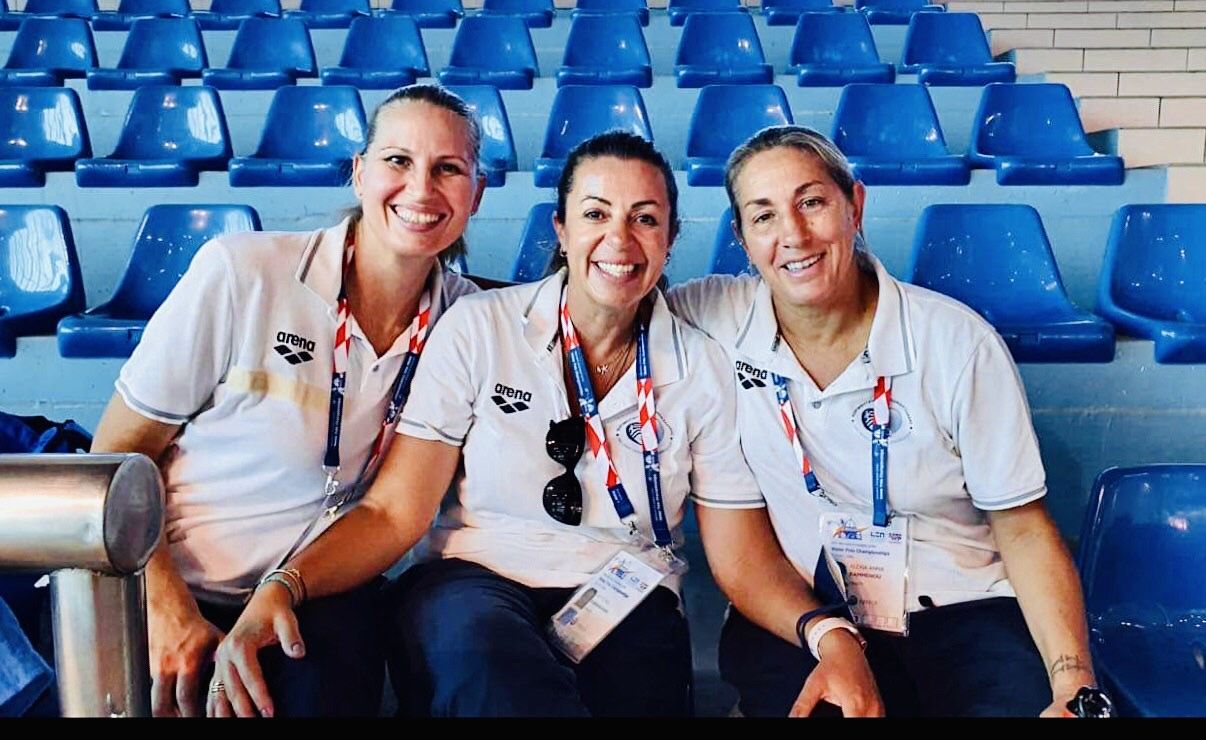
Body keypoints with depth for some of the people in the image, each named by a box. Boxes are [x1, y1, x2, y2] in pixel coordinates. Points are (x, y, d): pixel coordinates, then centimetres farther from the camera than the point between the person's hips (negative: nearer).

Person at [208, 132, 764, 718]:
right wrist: (281, 588, -22)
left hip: (628, 604, 1)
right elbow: (395, 512, -6)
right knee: (474, 637, -35)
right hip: (473, 579, -1)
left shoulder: (704, 370, 1)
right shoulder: (477, 328, -2)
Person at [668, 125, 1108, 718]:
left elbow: (1022, 529, -1)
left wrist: (1074, 686, -15)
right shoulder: (707, 323, -8)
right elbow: (730, 540, -5)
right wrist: (828, 637, -20)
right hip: (791, 613, 0)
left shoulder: (960, 343, -8)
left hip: (961, 611, 1)